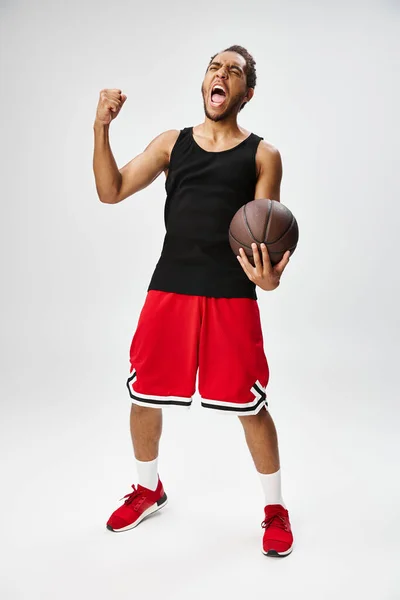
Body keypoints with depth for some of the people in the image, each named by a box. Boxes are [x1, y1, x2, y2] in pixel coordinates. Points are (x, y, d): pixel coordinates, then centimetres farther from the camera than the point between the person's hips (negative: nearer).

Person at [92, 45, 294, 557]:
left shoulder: (263, 155, 5)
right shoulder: (172, 143, 12)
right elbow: (111, 192, 6)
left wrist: (270, 276, -22)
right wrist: (101, 127, -7)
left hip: (230, 298, -2)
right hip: (168, 290, 3)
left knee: (251, 408, 2)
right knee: (144, 398, 11)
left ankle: (275, 509, 27)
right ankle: (148, 490, 39)